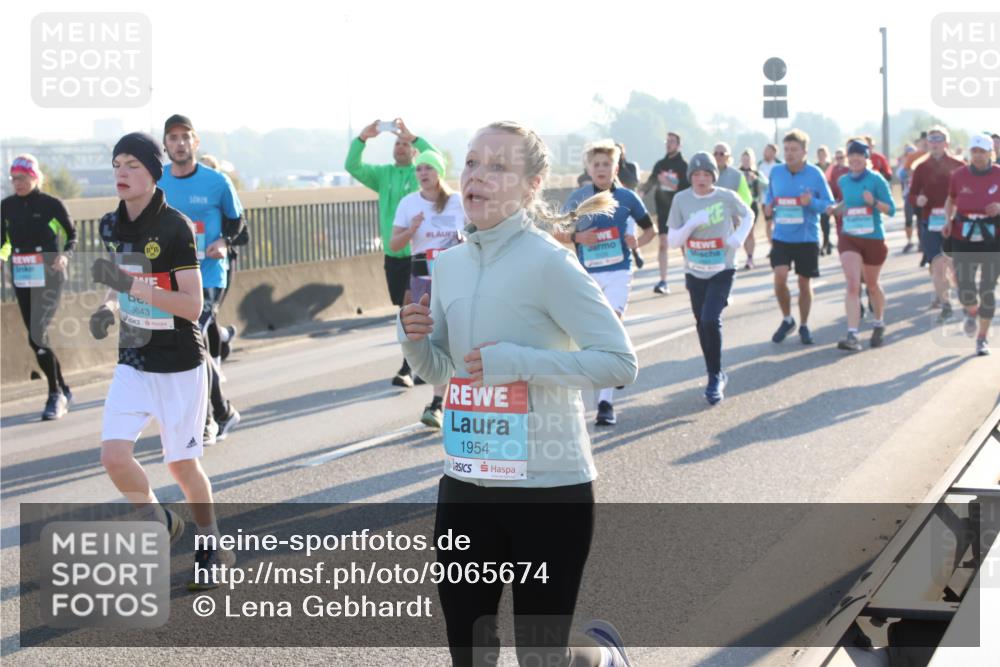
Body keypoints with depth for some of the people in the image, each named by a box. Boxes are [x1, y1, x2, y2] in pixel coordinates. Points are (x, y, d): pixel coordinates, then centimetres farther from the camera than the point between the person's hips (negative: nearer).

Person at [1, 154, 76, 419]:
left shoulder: (51, 204, -7)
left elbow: (72, 235, 2)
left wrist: (65, 255, -16)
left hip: (49, 278, -5)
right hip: (21, 280, 5)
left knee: (37, 337, -14)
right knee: (36, 339, 9)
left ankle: (56, 395, -3)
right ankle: (63, 390, 25)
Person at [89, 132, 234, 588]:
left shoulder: (175, 228, -17)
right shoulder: (111, 226, 3)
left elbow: (193, 306, -21)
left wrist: (131, 285, -28)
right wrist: (107, 308, -1)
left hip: (179, 365, -5)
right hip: (133, 362, 5)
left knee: (181, 463, 4)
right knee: (114, 456, -11)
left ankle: (212, 546, 27)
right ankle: (160, 523, 17)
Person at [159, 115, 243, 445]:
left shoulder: (217, 181, -6)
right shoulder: (156, 183, 2)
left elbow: (236, 218, 8)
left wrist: (225, 242, -9)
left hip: (209, 274, -4)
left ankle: (204, 424, -2)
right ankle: (223, 412, 28)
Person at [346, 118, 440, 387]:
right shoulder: (383, 174, 10)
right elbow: (352, 166, -1)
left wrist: (412, 137, -28)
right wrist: (363, 138, -15)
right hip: (393, 254, 5)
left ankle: (407, 369, -9)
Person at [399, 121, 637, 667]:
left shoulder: (548, 262, -15)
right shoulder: (449, 264, 6)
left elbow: (621, 361, -17)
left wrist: (518, 362, -23)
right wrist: (414, 338, -6)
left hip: (549, 485, -6)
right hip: (465, 483, 6)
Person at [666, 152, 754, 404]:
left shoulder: (727, 197, -9)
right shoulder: (681, 199, -5)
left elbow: (748, 215, 11)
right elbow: (673, 241, -4)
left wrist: (739, 237, -8)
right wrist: (691, 224, -21)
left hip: (722, 271, -3)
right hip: (694, 272, 3)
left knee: (710, 319, -19)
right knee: (702, 325, 10)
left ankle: (716, 377, -4)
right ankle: (716, 376, 28)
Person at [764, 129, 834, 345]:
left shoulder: (815, 174, -8)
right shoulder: (776, 171, 0)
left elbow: (829, 205, -4)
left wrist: (812, 202, -23)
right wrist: (768, 206, -4)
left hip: (807, 238, -1)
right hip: (781, 236, 1)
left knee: (804, 283, 8)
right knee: (780, 278, -13)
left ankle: (804, 326, 27)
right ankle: (787, 319, 11)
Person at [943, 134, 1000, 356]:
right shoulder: (959, 175, 1)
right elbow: (950, 200, 17)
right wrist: (948, 220, 2)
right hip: (964, 239, 1)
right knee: (965, 291, -7)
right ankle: (971, 312, 31)